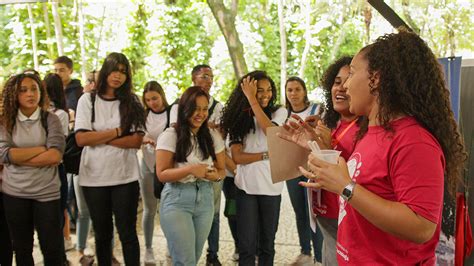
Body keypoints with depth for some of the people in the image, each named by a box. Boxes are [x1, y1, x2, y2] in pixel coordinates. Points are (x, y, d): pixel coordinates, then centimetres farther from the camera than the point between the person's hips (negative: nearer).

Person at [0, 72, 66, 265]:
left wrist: (17, 157, -13)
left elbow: (56, 155, -15)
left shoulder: (50, 119, -3)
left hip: (47, 193, -2)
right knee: (21, 248, 16)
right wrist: (42, 149, -13)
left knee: (52, 249, 6)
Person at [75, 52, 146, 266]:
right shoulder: (87, 100, 0)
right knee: (102, 234, 15)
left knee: (127, 233, 6)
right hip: (94, 177, 1)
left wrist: (100, 138, -12)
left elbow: (137, 141, -7)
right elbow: (81, 139, -10)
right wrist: (117, 131, -11)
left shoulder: (132, 102, 1)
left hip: (125, 176, 0)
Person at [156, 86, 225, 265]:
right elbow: (162, 174, -10)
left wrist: (216, 175, -13)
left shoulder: (214, 137, 6)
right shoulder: (170, 136, -8)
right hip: (177, 200, -5)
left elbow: (222, 170, 11)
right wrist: (190, 169, -23)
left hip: (205, 199, 5)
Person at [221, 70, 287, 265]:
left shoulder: (279, 112, 1)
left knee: (267, 243, 14)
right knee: (247, 245, 4)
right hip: (246, 187, 0)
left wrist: (251, 99, -20)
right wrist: (268, 155, -16)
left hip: (271, 187, 0)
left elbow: (271, 132, -22)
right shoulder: (238, 118, 2)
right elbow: (237, 157, -8)